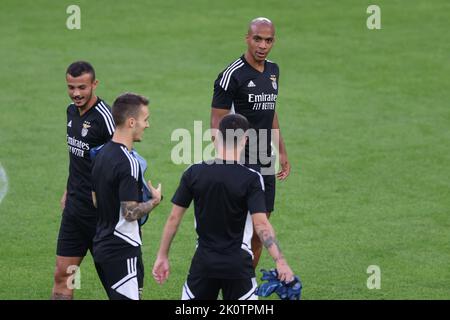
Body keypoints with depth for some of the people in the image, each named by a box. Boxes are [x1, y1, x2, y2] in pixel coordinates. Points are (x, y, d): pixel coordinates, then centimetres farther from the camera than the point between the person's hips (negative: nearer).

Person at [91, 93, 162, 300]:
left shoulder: (102, 154, 9)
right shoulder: (128, 162, -20)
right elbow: (130, 212, -22)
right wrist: (155, 200, -6)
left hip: (102, 244, 9)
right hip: (123, 250, -9)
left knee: (118, 297, 17)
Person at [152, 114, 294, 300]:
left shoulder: (194, 173, -3)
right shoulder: (251, 179, -11)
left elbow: (174, 218, 0)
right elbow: (261, 224, -20)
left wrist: (162, 257, 9)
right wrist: (280, 262, -21)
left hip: (204, 262, 2)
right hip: (237, 264, -2)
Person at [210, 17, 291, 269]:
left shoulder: (273, 71, 11)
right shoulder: (232, 75, -14)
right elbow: (217, 124, -13)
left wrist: (282, 152, 21)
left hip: (266, 163, 8)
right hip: (241, 163, -8)